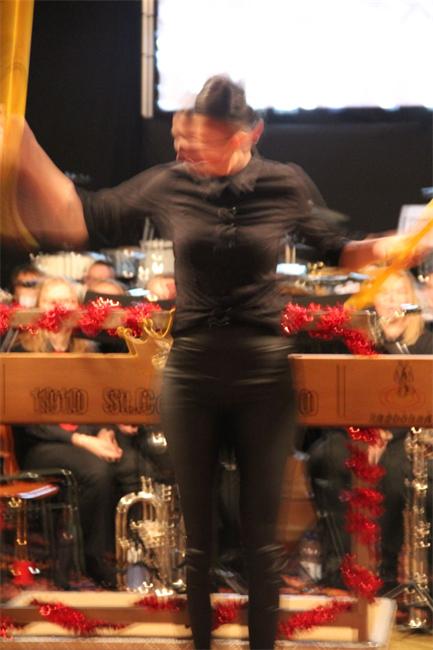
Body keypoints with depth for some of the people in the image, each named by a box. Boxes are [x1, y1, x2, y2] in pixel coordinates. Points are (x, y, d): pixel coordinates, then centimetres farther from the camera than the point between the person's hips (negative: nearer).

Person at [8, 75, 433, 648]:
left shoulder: (287, 185, -6)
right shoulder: (167, 185, -5)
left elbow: (336, 252, 8)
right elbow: (82, 221, -2)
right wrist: (24, 149, -11)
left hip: (265, 375, -1)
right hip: (191, 375, 1)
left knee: (262, 532, 7)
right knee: (198, 531, 12)